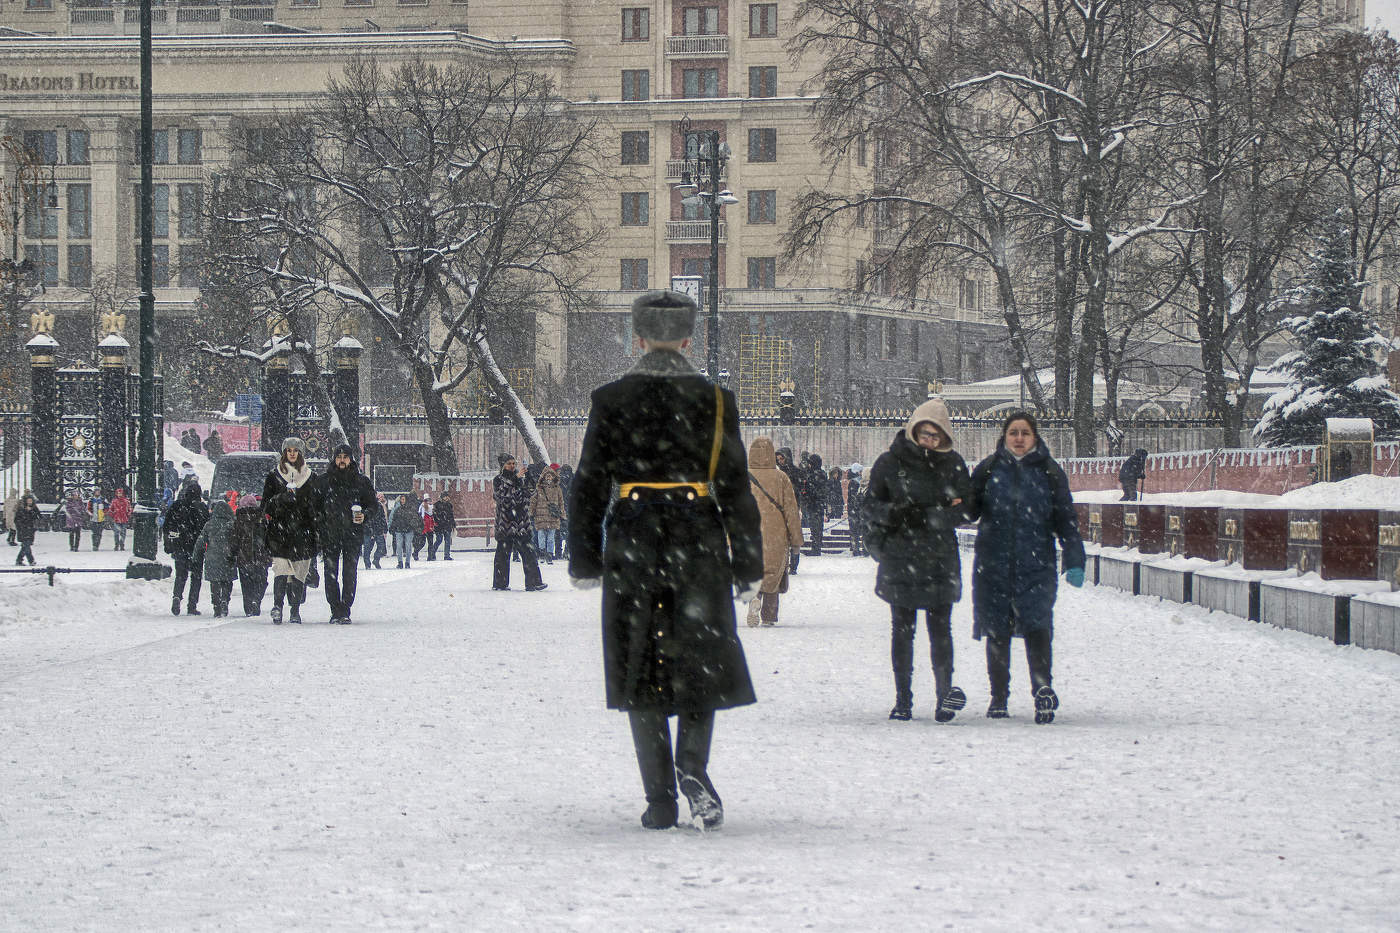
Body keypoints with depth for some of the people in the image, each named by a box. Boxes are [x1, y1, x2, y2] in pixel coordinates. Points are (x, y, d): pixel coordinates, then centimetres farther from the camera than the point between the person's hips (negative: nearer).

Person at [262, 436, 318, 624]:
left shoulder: (309, 476, 14)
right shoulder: (274, 475, 10)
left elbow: (314, 504, 14)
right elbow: (266, 501, 9)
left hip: (302, 531, 2)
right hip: (279, 529, -2)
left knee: (299, 572, 1)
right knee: (281, 568, -15)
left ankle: (295, 611, 6)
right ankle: (277, 606, -16)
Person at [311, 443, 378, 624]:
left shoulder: (361, 481, 7)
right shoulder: (323, 481, 9)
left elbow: (373, 505, 12)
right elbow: (315, 506, 13)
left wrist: (364, 515, -9)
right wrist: (317, 530, 3)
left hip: (353, 534, -1)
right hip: (329, 534, 1)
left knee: (350, 573, -5)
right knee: (330, 573, -3)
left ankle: (345, 611, -1)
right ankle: (336, 611, 3)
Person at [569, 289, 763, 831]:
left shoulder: (610, 401, 0)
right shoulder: (715, 400, 0)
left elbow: (589, 486, 3)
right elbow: (736, 488, 1)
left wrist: (584, 561, 10)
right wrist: (747, 566, 7)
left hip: (632, 543, 0)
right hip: (698, 542, 0)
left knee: (643, 667, 7)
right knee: (700, 660, 12)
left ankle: (661, 801, 3)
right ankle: (692, 765, -14)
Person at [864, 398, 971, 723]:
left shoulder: (952, 464, 4)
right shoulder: (890, 463, 1)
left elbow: (964, 509, 1)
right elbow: (872, 506, 4)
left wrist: (924, 516, -15)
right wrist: (894, 513, -18)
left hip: (941, 560, 0)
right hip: (900, 559, 0)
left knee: (940, 628, -5)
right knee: (902, 629, 5)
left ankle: (945, 693, -6)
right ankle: (903, 699, 11)